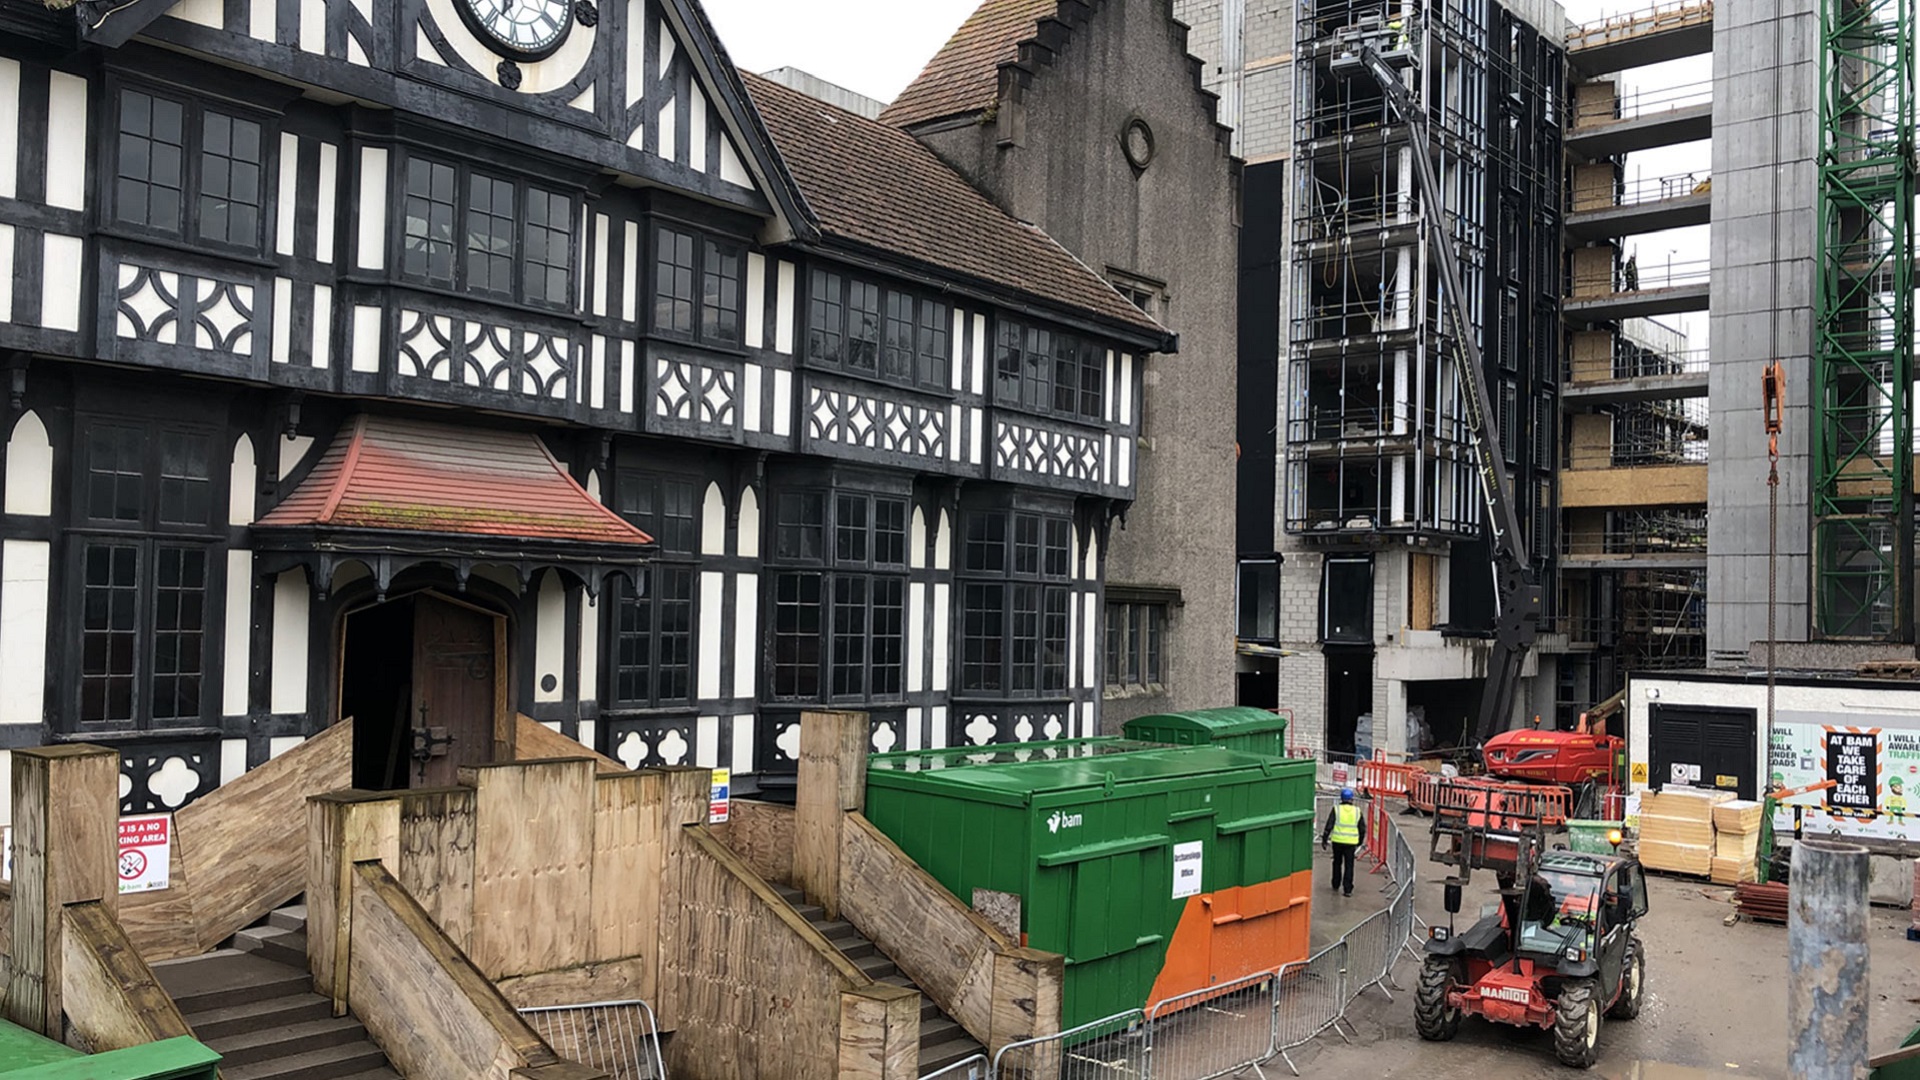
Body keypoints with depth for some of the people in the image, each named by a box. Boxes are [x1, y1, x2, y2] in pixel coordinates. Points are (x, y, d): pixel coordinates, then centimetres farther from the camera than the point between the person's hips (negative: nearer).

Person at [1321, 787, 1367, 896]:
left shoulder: (1336, 810, -4)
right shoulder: (1357, 811, 3)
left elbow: (1329, 826, -6)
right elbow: (1362, 829, 10)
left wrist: (1324, 840, 2)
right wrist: (1360, 842, 23)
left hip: (1337, 841, 0)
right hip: (1351, 842, 0)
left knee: (1337, 863, 17)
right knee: (1349, 866, 4)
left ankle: (1336, 886, 27)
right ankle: (1347, 889, -1)